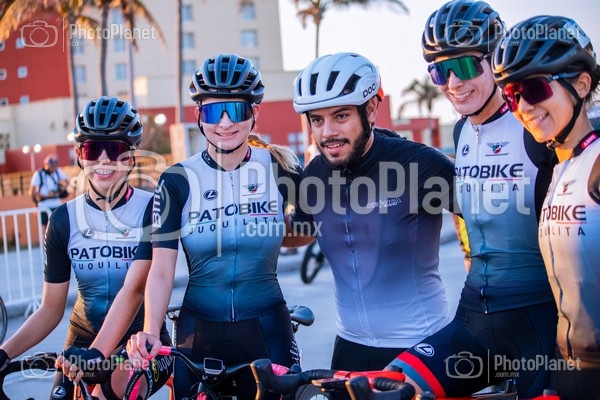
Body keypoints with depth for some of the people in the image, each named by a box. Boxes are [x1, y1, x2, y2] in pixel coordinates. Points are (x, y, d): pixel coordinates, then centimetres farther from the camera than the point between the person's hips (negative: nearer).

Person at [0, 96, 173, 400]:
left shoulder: (151, 210, -11)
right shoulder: (64, 219, -2)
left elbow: (133, 289, -22)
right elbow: (51, 309, 0)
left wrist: (98, 353, -36)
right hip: (82, 343, 3)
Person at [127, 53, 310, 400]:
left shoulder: (280, 167, -4)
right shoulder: (178, 181, -5)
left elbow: (307, 231, 12)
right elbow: (161, 270, -11)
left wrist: (268, 235, -7)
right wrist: (150, 331, -25)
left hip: (267, 330, 0)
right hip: (200, 333, 0)